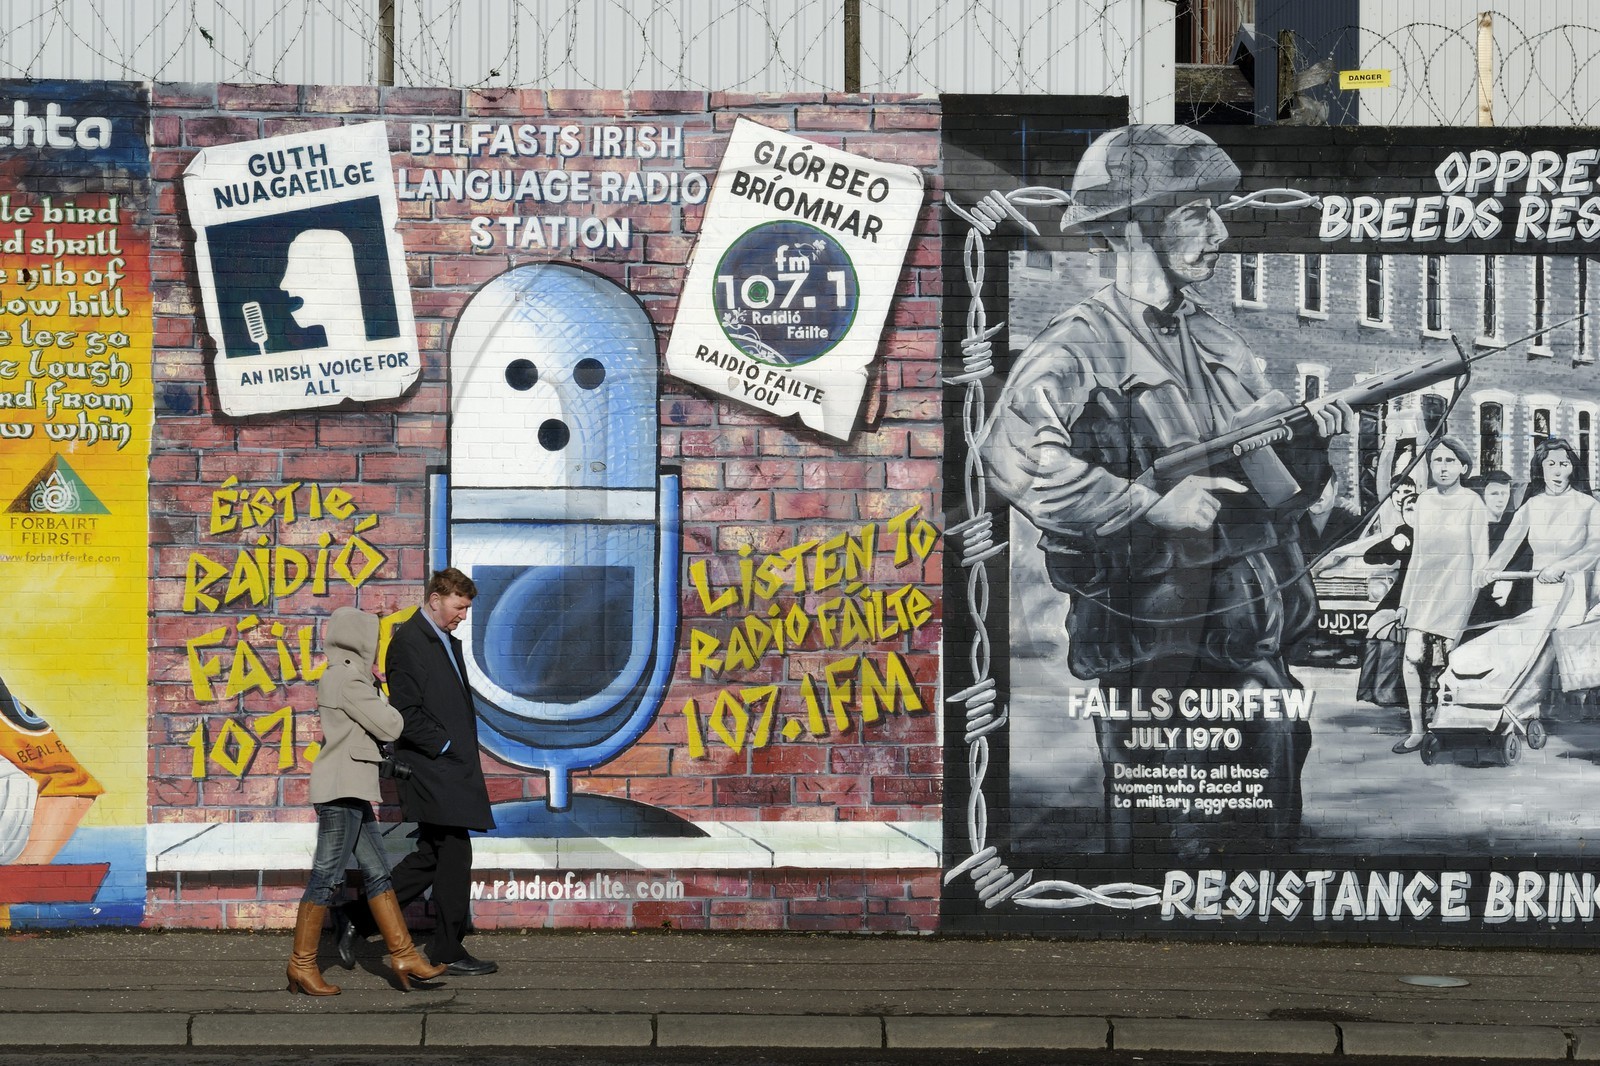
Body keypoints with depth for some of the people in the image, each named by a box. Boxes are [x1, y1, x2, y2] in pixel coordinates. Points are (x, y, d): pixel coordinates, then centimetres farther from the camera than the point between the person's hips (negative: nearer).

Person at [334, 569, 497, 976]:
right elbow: (406, 713, -17)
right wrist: (445, 746, -15)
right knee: (453, 855, -6)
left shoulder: (448, 642, 20)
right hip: (430, 768, -10)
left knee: (431, 857, 11)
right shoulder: (409, 641, -11)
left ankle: (357, 917, 16)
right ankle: (448, 951, 1)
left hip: (452, 766, 10)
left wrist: (466, 750, 12)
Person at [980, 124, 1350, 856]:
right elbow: (1013, 457, -30)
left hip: (1254, 640, 7)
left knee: (1275, 825, 13)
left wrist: (1307, 433, -5)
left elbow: (1281, 484, 17)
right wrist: (1153, 505, -27)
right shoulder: (1079, 351, -11)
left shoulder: (1217, 343, 12)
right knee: (1173, 841, 0)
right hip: (1150, 650, -7)